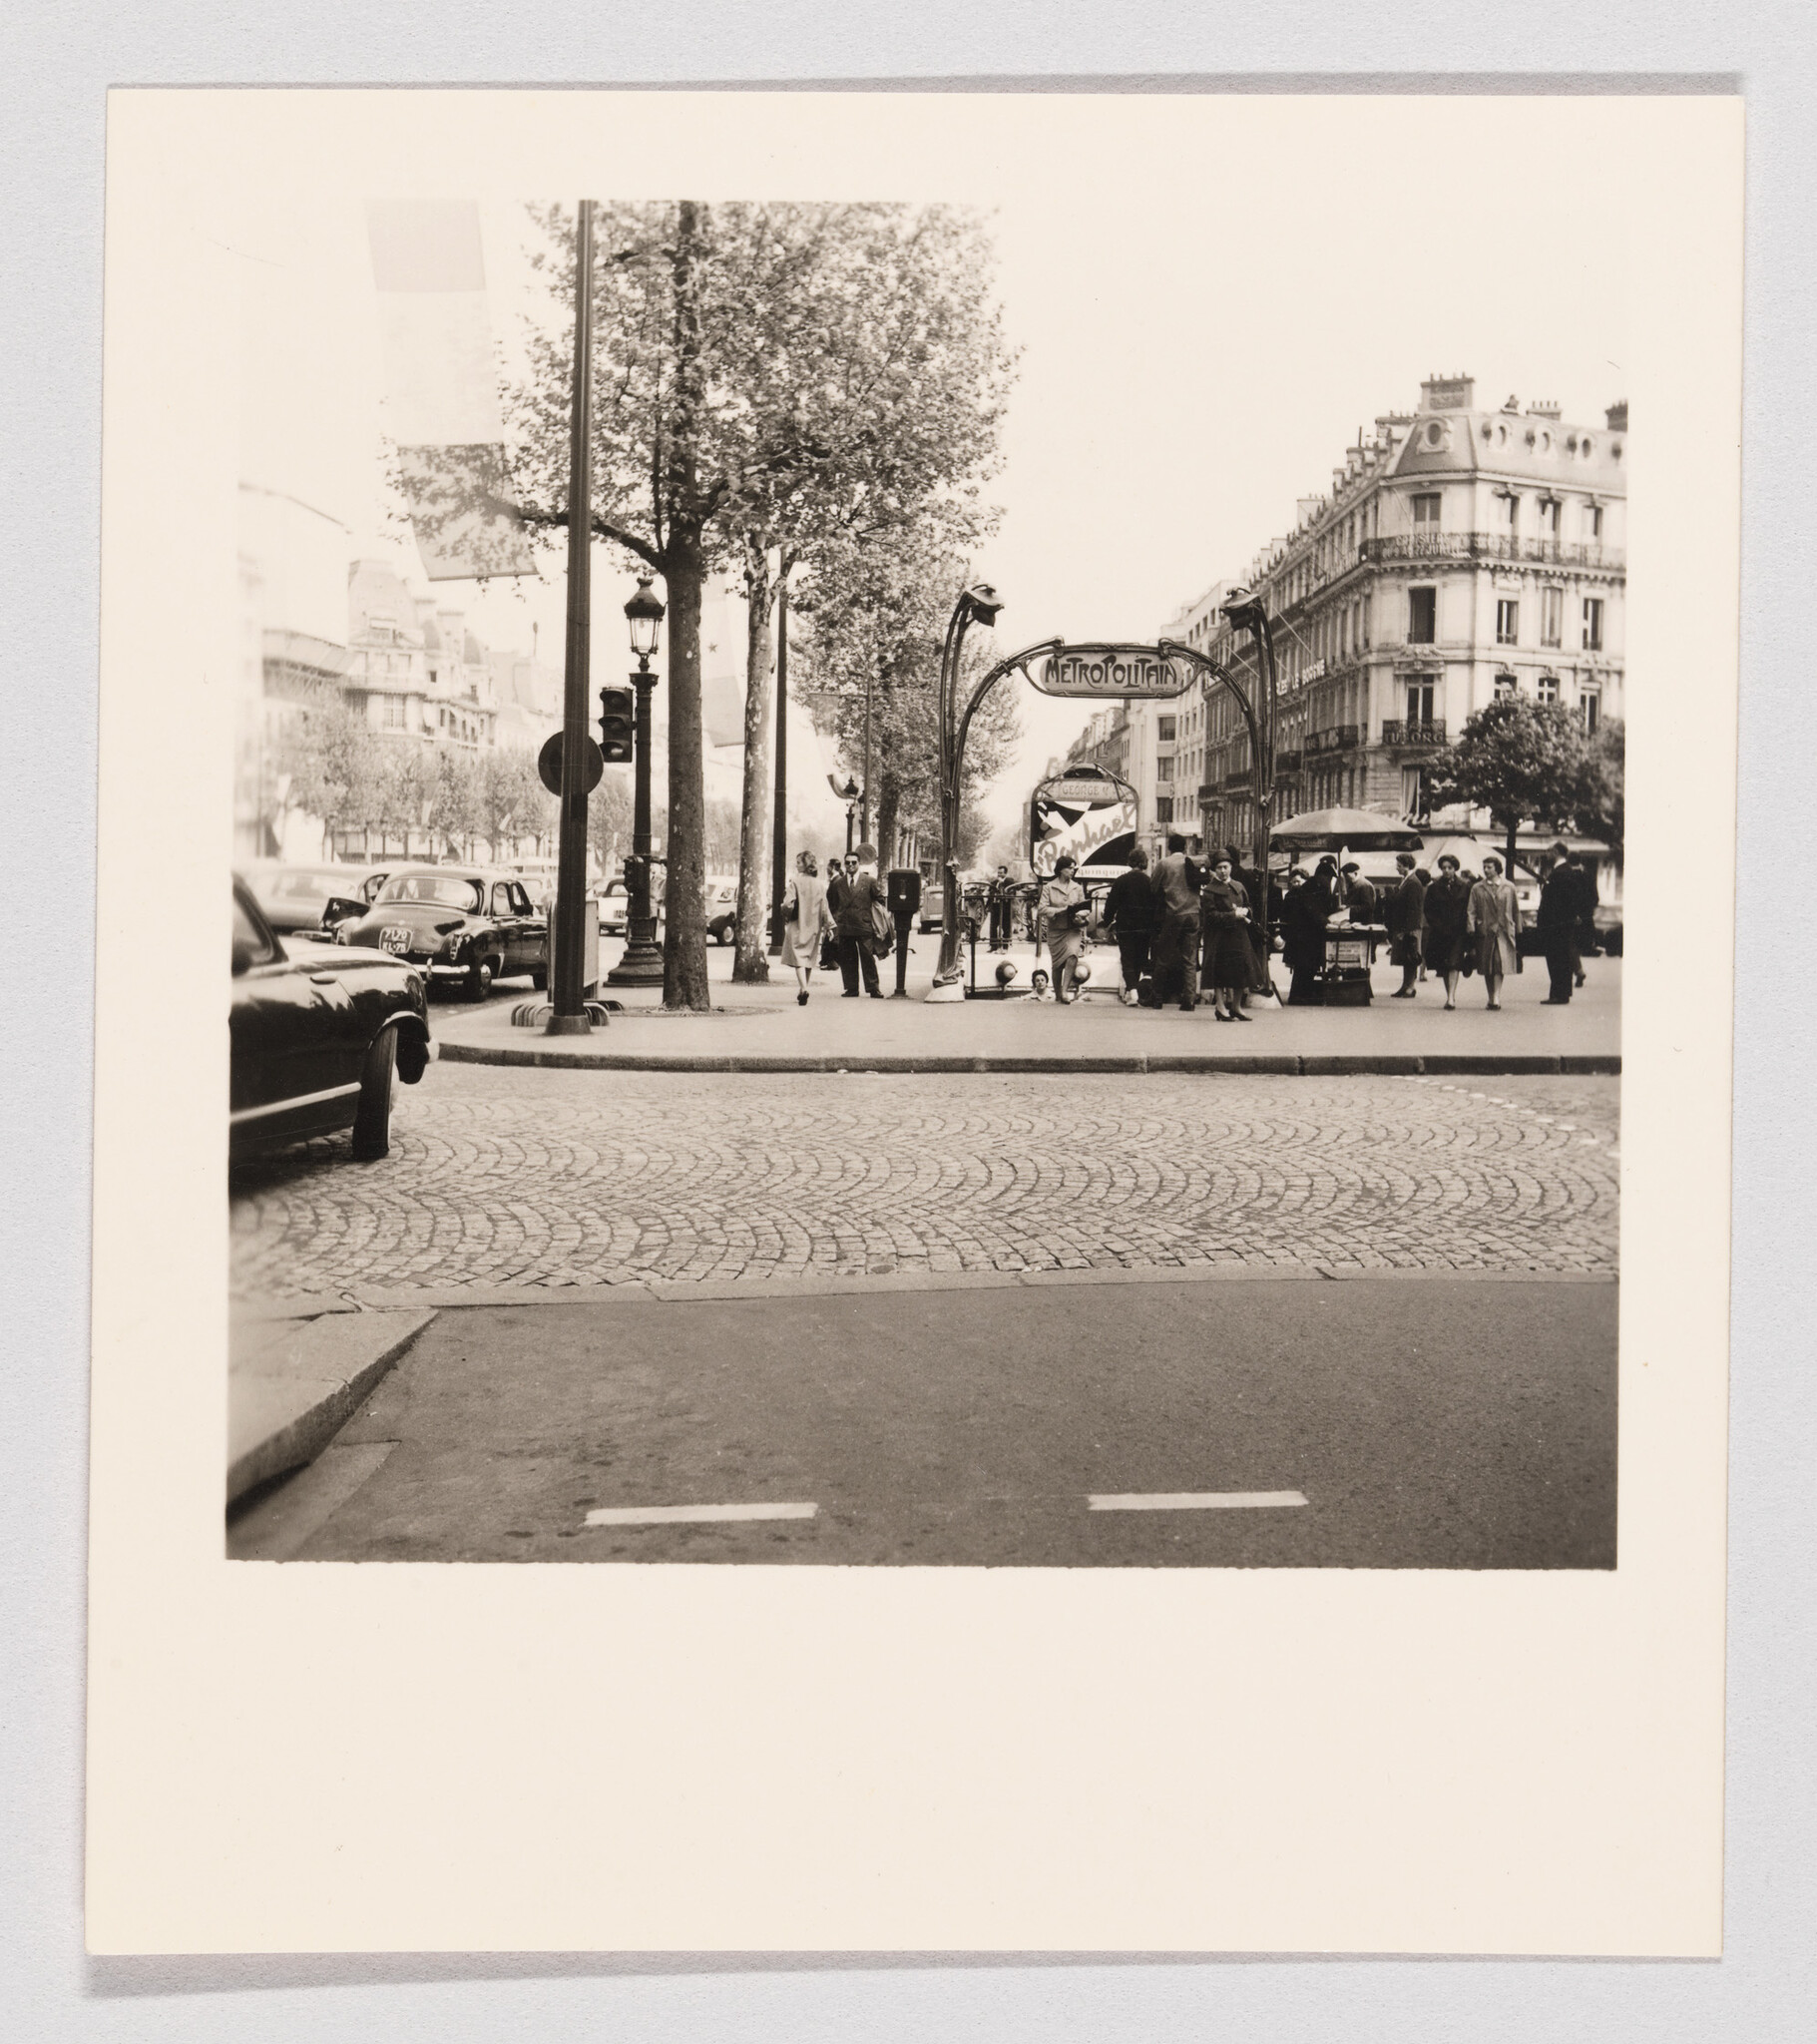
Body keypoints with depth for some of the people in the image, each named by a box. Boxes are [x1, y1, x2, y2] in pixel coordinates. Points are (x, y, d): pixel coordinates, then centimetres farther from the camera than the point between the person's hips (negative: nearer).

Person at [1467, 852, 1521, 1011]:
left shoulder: (1508, 888, 8)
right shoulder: (1477, 889, 8)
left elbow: (1515, 911, 13)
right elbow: (1472, 912, 4)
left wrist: (1517, 932, 11)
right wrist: (1472, 931, -8)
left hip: (1504, 932, -1)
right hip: (1484, 932, 1)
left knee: (1500, 963, -14)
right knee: (1487, 968, 4)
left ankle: (1496, 997, -19)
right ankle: (1492, 997, 15)